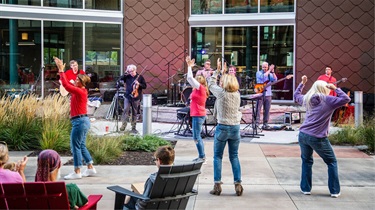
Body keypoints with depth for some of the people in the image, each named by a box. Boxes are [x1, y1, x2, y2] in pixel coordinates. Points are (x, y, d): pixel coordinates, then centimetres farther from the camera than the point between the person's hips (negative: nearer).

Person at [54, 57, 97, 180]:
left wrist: (61, 70, -11)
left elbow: (66, 85, -20)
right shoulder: (79, 90, 12)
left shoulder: (80, 91, -15)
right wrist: (61, 69, 16)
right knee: (81, 146, 15)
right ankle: (90, 168, 20)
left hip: (80, 121, -10)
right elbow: (68, 83, 20)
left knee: (75, 146, -5)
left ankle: (77, 172, 0)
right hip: (82, 121, 10)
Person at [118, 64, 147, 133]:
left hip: (136, 98, -1)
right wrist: (125, 74, -7)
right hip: (127, 97, 1)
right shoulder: (127, 77, 4)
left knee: (134, 113, 6)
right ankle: (124, 125, -8)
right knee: (125, 110, -13)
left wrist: (139, 84, -16)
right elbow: (120, 80, 0)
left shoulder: (140, 77, 1)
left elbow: (145, 86, 3)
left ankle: (133, 128, 15)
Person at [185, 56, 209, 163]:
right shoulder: (198, 89, 11)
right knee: (197, 137, 14)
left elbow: (190, 78, -20)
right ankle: (202, 156, 20)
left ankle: (202, 157, 0)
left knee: (196, 137, -6)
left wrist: (190, 66, -11)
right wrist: (189, 66, 13)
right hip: (197, 115, 10)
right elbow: (190, 78, 16)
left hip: (198, 115, -10)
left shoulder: (200, 88, -12)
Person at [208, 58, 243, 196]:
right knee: (234, 156, 11)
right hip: (235, 128, 4)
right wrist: (225, 72, 25)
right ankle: (238, 184, 8)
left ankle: (217, 185, 5)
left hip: (222, 127, -4)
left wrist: (217, 70, 16)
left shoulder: (221, 93, -10)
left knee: (217, 157, 6)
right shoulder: (237, 94, 3)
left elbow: (211, 84, 8)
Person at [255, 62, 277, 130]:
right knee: (258, 109, -6)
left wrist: (272, 72, -13)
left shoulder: (270, 74, 13)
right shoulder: (259, 73, 3)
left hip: (268, 94, 4)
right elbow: (263, 76, -18)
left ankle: (265, 124, 11)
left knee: (267, 110, 5)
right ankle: (257, 123, -4)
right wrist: (269, 70, -15)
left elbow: (275, 79, -4)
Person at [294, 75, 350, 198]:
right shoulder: (328, 100, -6)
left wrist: (302, 83, 35)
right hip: (318, 138, -5)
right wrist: (335, 89, -2)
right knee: (332, 162, 13)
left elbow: (296, 96, 29)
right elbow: (346, 99, -8)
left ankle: (306, 188, 19)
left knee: (306, 161, 22)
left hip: (303, 135, 5)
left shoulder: (307, 99, 10)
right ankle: (335, 191, 14)